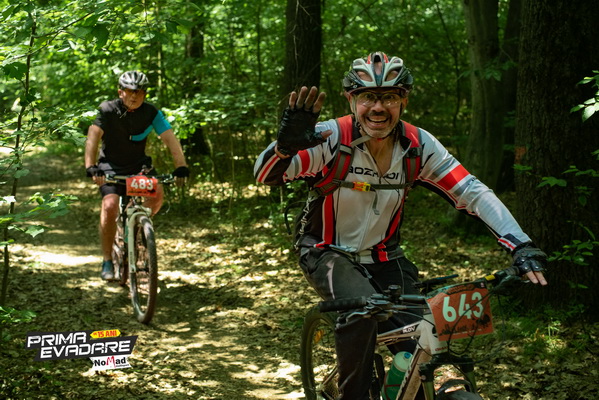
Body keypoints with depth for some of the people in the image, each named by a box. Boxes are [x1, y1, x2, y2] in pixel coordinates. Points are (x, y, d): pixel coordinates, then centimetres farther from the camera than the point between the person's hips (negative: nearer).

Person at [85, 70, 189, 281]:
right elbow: (93, 137, -28)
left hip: (138, 164, 2)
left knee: (157, 193, -25)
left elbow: (170, 139, -21)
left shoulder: (151, 113, -13)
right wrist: (91, 167, -43)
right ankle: (107, 260, -9)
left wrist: (181, 167, -36)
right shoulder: (108, 110, -18)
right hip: (111, 166, -2)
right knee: (110, 206, -23)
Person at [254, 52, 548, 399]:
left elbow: (472, 192, -16)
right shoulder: (331, 139, -21)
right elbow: (266, 175, -30)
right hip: (329, 253, -3)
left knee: (418, 344, -13)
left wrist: (521, 245, -30)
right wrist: (285, 145, -54)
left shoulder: (418, 146, -12)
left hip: (384, 258, 4)